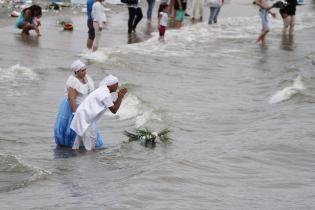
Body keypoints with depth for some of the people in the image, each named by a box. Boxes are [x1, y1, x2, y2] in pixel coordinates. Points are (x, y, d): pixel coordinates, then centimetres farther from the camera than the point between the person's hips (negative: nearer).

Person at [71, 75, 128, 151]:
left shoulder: (103, 91, 11)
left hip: (83, 114, 10)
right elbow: (114, 110, -14)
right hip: (85, 118, -10)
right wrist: (120, 98, -9)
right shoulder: (106, 95, -18)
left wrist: (119, 97, 3)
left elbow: (113, 105, 15)